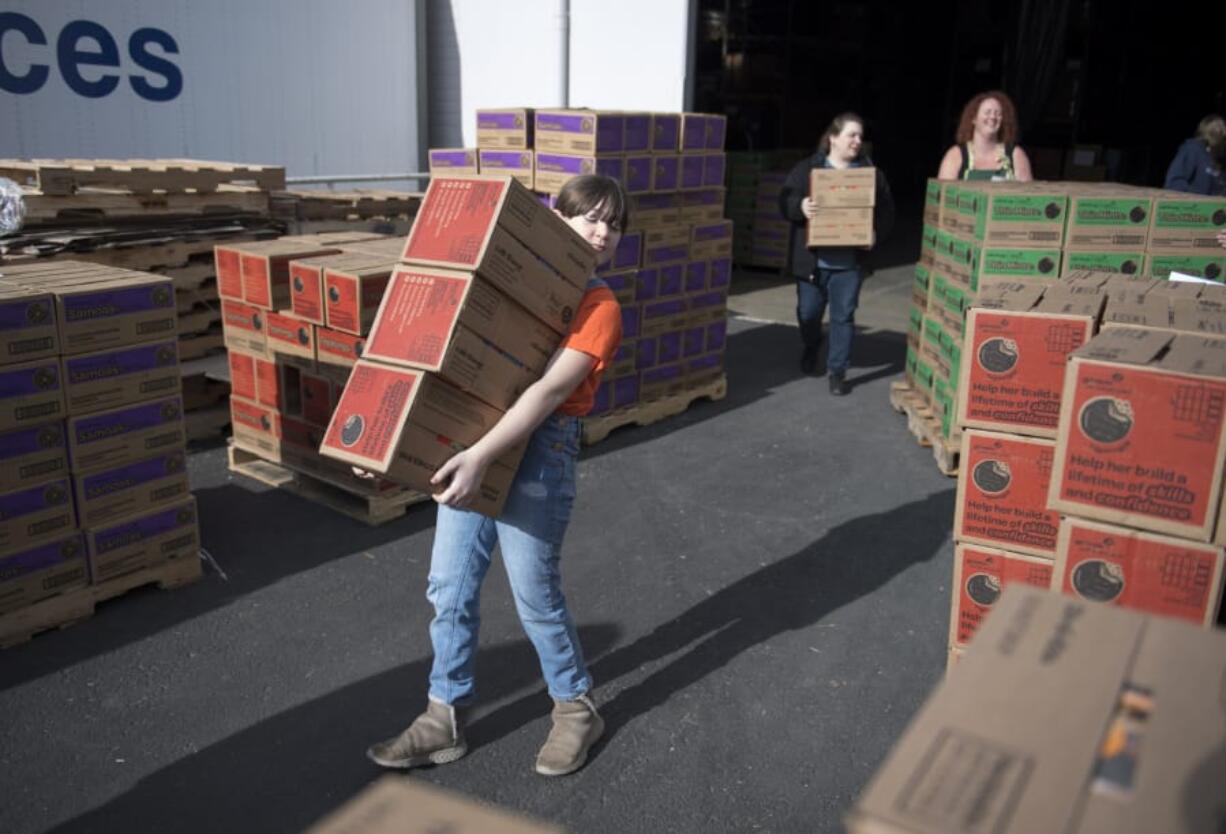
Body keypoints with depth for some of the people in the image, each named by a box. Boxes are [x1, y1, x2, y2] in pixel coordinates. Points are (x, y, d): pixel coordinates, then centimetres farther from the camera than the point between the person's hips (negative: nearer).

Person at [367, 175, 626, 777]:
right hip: (470, 441, 6)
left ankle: (577, 708, 29)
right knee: (448, 588, 10)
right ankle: (445, 719, 27)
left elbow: (550, 390, -21)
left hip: (538, 452, -6)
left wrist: (481, 456, -31)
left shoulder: (600, 307, -9)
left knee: (534, 595, 5)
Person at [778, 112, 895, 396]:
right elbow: (785, 200, -5)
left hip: (849, 260, 1)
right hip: (812, 258, 0)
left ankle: (837, 370, 12)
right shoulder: (807, 168, -1)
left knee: (843, 316, 3)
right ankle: (810, 347, 44)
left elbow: (886, 209, 6)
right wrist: (801, 207, -26)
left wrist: (876, 232, -12)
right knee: (808, 311, 13)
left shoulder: (870, 173, 5)